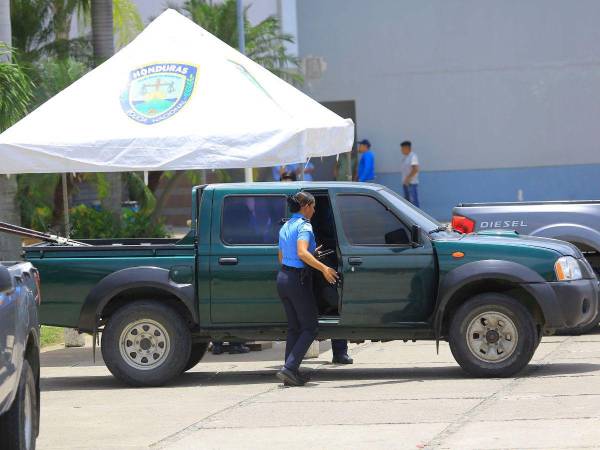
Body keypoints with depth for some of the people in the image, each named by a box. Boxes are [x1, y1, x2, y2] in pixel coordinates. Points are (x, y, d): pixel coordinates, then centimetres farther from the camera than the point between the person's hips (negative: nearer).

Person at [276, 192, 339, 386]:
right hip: (298, 279, -9)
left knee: (294, 327, 15)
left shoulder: (285, 227, 15)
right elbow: (302, 253, -28)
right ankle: (289, 369, -13)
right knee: (310, 327, -1)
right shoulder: (304, 226, -12)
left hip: (282, 277, 9)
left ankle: (292, 372, 11)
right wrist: (323, 268, -29)